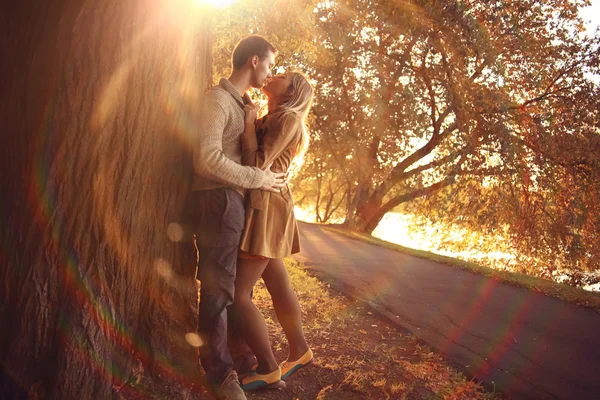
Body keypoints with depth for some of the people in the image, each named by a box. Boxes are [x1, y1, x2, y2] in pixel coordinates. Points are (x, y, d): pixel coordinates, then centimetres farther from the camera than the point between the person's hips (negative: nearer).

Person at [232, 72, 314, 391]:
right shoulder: (269, 120, 16)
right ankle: (299, 351, 32)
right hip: (259, 207, 10)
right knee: (278, 285, 17)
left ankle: (268, 370, 4)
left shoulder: (288, 118, -12)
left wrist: (249, 122, -11)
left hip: (266, 208, -10)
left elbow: (256, 164, -19)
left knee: (238, 294, -8)